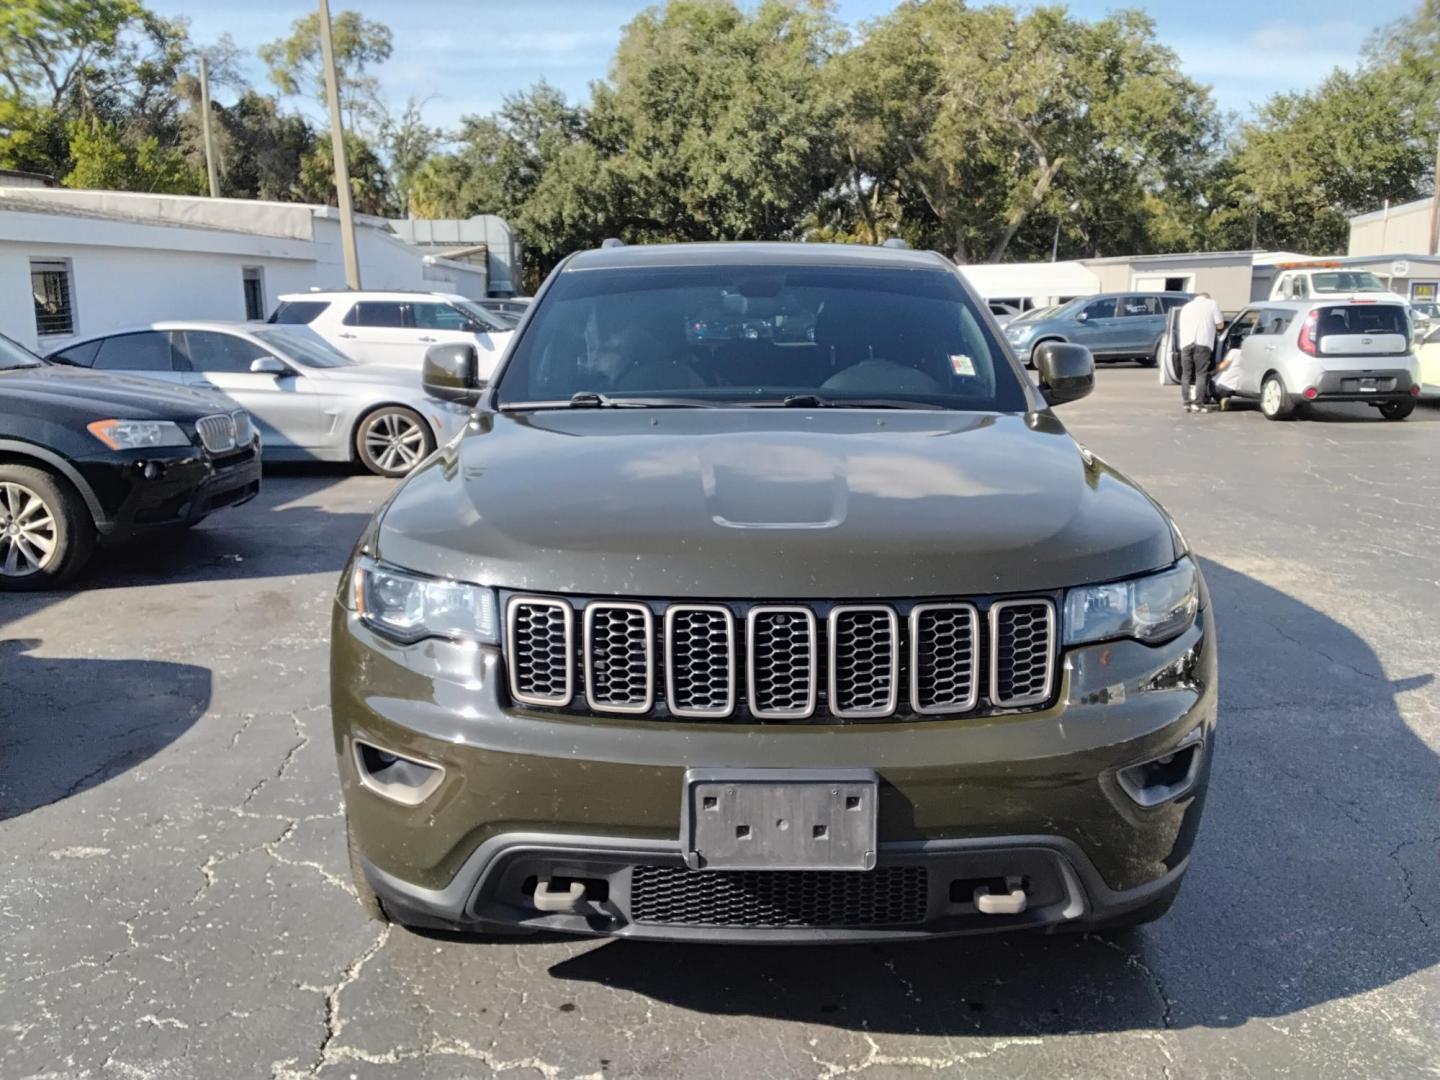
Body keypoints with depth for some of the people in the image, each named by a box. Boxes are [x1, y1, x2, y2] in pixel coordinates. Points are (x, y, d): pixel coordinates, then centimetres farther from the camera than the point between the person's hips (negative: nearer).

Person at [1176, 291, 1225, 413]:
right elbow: (1220, 325, 12)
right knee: (1201, 374, -1)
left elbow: (1178, 327, 24)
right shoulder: (1212, 304, 14)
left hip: (1186, 343, 3)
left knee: (1186, 374, 8)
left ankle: (1186, 402, 5)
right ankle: (1198, 403, -5)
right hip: (1202, 343, -3)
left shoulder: (1186, 307, 27)